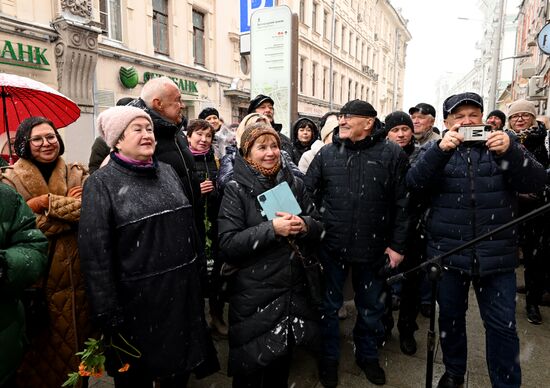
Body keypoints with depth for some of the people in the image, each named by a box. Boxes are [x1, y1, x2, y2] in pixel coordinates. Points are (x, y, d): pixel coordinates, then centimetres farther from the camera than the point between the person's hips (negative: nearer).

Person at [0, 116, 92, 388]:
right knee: (41, 350, 11)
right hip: (36, 281, -1)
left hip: (77, 278, 2)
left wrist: (47, 202, -15)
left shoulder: (77, 174, 6)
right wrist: (68, 206, -15)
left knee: (77, 344, 14)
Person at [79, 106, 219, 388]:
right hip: (137, 302, -4)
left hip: (182, 292, 5)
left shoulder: (167, 172, 7)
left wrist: (196, 276, 15)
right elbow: (96, 254, -13)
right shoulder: (102, 183, -10)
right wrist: (109, 315, -14)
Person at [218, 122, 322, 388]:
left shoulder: (294, 184, 3)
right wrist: (272, 229, -24)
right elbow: (228, 244, -16)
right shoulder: (237, 189, -9)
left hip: (292, 288, 4)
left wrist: (304, 225, -17)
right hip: (253, 293, -4)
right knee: (251, 366, 12)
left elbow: (318, 228, 6)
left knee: (283, 359, 22)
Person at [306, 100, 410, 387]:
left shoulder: (392, 154, -6)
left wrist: (397, 245, -5)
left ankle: (367, 355, 44)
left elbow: (402, 204, -4)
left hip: (373, 248, 0)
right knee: (329, 305, 15)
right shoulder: (326, 153, -1)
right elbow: (307, 195, 2)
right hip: (331, 246, 1)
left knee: (371, 307, 19)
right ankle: (328, 358, 38)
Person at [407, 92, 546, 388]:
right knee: (450, 317, 15)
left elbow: (535, 182, -7)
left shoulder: (504, 144, 5)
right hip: (448, 253, 1)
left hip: (496, 255, 0)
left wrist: (510, 152, -25)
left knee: (503, 326, 6)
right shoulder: (436, 150, 3)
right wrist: (441, 149, -28)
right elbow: (415, 182, -14)